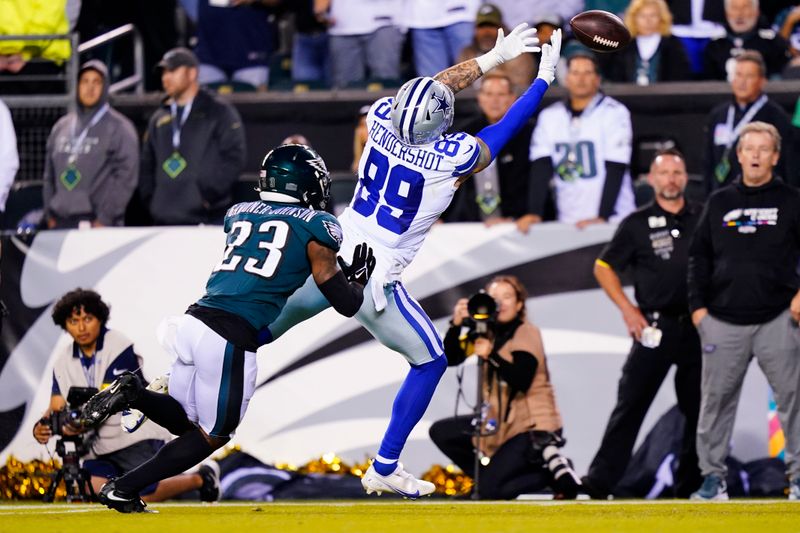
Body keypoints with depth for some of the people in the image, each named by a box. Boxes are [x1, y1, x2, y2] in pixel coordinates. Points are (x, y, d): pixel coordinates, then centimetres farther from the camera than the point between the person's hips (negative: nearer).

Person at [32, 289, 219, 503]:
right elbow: (57, 406, 2)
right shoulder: (63, 361, 8)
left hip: (135, 436, -6)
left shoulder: (119, 347, -11)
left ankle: (202, 478, 10)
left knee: (144, 496, -18)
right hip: (99, 444, 6)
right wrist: (41, 426, -21)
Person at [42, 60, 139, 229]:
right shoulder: (61, 127, 17)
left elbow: (126, 177, -7)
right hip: (61, 222, 5)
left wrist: (104, 219, -12)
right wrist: (50, 215, 12)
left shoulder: (119, 128, 0)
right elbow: (49, 175, 20)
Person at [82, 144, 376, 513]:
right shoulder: (314, 227, 4)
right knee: (212, 436, 12)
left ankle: (132, 395, -5)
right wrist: (358, 276, 27)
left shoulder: (240, 214, 20)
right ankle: (122, 490, 1)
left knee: (181, 421, 25)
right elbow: (346, 304, 5)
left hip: (193, 320, 6)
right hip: (229, 340, -6)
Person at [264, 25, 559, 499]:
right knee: (430, 362, 13)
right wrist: (545, 76, 8)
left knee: (265, 330, 24)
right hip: (371, 282, -5)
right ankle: (385, 469, 16)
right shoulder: (452, 159, -22)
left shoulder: (382, 121, -9)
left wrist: (496, 56, 16)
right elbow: (507, 129, -4)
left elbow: (432, 89, 9)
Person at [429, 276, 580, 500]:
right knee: (441, 432, 4)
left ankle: (553, 473, -3)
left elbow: (521, 382, -26)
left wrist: (491, 356, -38)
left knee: (489, 490, -17)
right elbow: (449, 359, -3)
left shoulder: (527, 334, -13)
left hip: (534, 427, -8)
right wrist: (456, 325, -18)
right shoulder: (487, 331, 6)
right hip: (502, 420, 8)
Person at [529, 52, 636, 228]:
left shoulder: (614, 113, -4)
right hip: (567, 223, 3)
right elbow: (541, 168, 1)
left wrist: (602, 218, -17)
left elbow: (615, 170, -9)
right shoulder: (549, 116, 8)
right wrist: (534, 214, -10)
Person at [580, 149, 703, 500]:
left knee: (698, 408, 6)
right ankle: (599, 482, -7)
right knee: (630, 405, -5)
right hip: (654, 325, -3)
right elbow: (604, 267, 7)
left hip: (697, 326, 3)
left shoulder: (704, 219, 8)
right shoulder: (637, 224, 2)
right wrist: (627, 309, -4)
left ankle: (691, 486, 15)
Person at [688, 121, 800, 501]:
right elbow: (699, 257, 15)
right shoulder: (719, 203, 12)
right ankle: (712, 475, 8)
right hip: (724, 323, 2)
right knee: (716, 398, 2)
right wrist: (698, 306, 7)